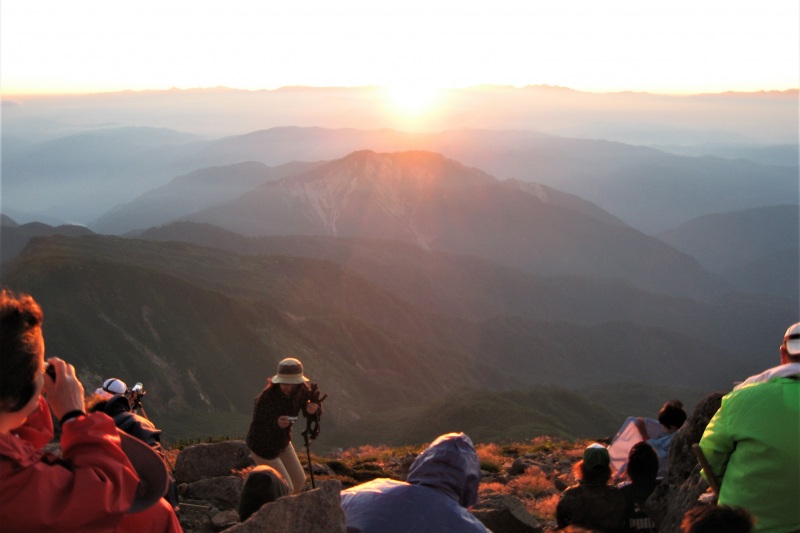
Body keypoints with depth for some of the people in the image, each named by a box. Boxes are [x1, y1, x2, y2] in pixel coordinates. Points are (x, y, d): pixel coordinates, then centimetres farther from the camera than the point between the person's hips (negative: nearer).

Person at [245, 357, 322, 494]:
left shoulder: (302, 389, -16)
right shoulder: (266, 397, -33)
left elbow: (313, 413, -6)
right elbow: (256, 430, -30)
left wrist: (313, 409, -30)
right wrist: (276, 424, -49)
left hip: (283, 442, 7)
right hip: (263, 447, -7)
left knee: (299, 481, 17)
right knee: (286, 490, -4)